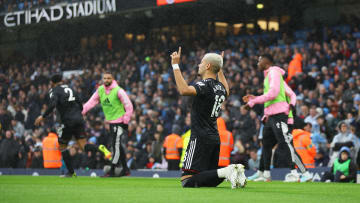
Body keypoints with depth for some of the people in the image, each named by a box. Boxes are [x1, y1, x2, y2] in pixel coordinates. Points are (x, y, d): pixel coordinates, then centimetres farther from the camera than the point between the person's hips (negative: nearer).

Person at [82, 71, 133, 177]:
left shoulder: (118, 91, -16)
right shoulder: (100, 90, 2)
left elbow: (129, 106, -13)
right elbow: (91, 102, 2)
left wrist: (125, 121, -14)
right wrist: (81, 112, -11)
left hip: (118, 121, -7)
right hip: (110, 121, 7)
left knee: (116, 146, -9)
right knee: (118, 146, 11)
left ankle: (112, 171, -5)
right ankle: (125, 169, 20)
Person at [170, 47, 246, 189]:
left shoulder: (205, 85, -13)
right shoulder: (220, 87, 13)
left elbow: (184, 90, -32)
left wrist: (175, 65, -24)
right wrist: (220, 69, 43)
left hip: (201, 138, -9)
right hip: (215, 138, 9)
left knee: (187, 181, -12)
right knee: (208, 180, 18)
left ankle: (225, 172, -24)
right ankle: (234, 171, -4)